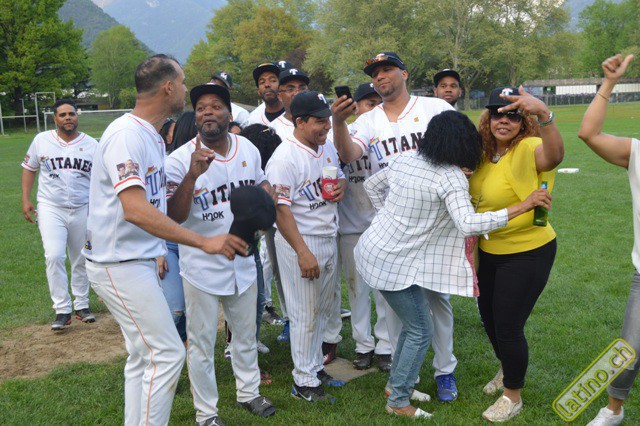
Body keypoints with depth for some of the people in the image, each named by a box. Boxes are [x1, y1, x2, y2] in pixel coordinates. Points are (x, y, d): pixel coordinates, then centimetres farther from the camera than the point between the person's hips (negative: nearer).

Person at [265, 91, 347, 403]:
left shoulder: (328, 148, 7)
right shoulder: (285, 157, -18)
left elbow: (339, 176, 24)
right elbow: (281, 209, -21)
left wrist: (341, 187, -2)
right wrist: (303, 252, -25)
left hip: (329, 238, 8)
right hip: (299, 240, -8)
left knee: (324, 308, 16)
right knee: (305, 314, 0)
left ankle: (316, 367, 31)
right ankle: (304, 382, 14)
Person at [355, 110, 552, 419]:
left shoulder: (405, 159, 2)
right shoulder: (450, 177, -21)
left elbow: (371, 185, 15)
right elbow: (469, 224, -35)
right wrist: (523, 206, -31)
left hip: (373, 249, 8)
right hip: (394, 264, -8)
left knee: (414, 321, 23)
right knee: (420, 332, 9)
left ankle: (396, 384, 37)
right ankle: (398, 402, 21)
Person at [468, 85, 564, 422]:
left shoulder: (527, 149, -21)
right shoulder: (485, 153, 1)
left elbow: (554, 155, -45)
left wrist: (543, 114, -62)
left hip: (527, 254, -8)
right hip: (489, 251, 8)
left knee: (508, 327, 2)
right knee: (489, 318, 22)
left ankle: (513, 396, 28)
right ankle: (507, 369, 51)